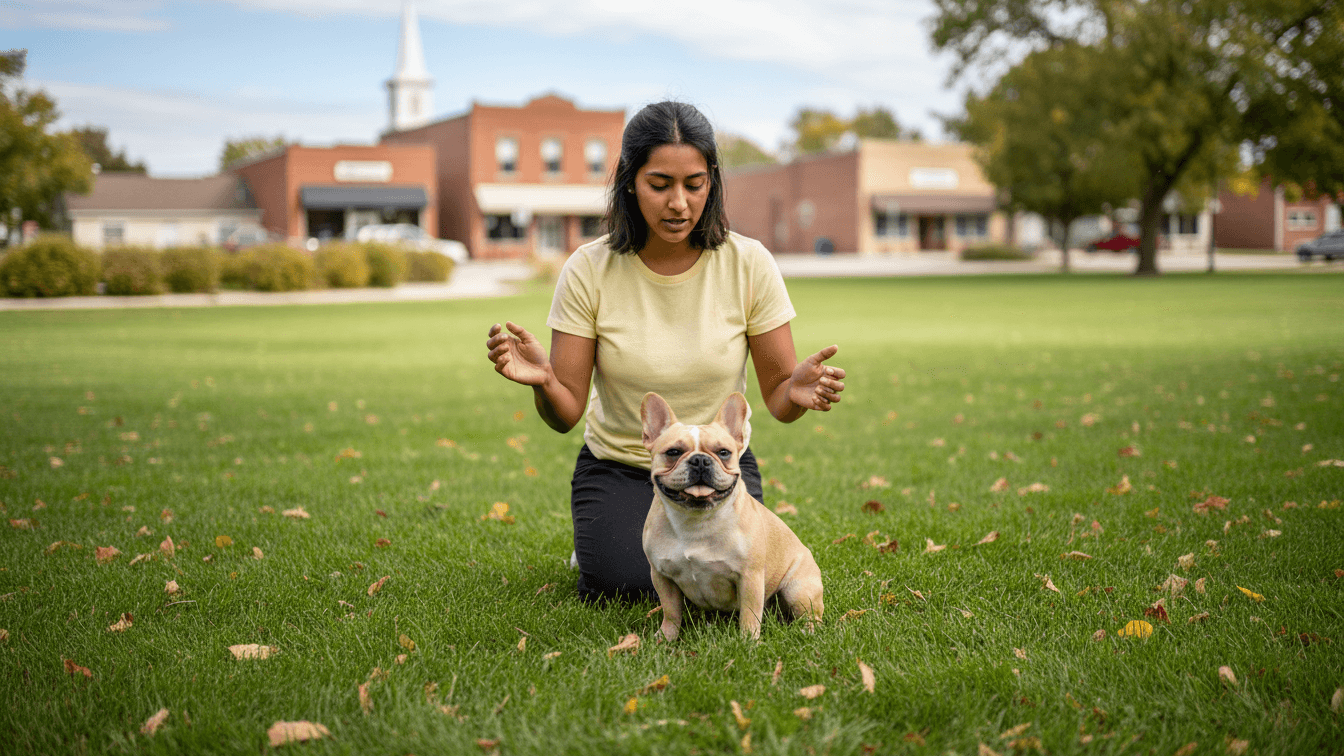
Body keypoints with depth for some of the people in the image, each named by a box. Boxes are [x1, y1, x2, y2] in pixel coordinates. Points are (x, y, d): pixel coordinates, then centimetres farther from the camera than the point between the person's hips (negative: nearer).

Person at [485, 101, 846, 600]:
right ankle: (595, 544, 14)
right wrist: (542, 380, -35)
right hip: (617, 468, 0)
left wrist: (799, 393, -32)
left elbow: (778, 397, -8)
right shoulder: (589, 270, -13)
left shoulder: (749, 264, -13)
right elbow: (566, 415, -12)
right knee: (624, 589, -22)